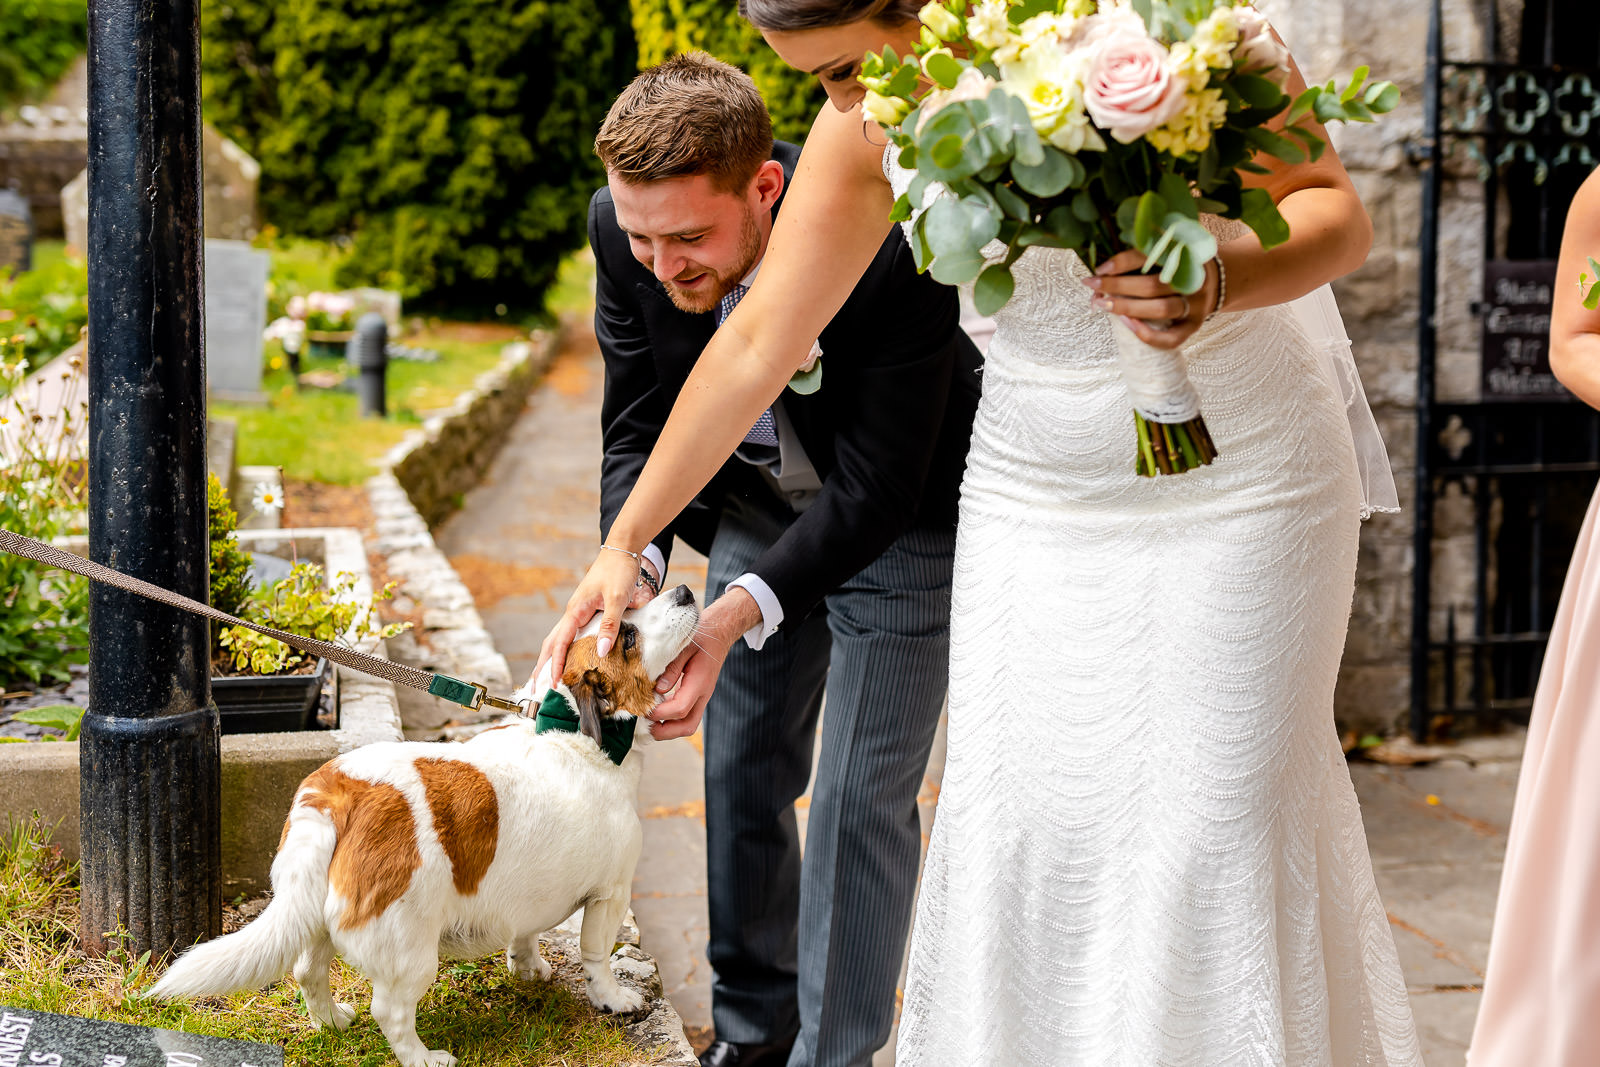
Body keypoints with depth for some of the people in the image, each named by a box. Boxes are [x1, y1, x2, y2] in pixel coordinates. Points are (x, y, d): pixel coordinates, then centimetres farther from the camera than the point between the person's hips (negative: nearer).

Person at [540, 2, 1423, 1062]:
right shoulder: (869, 129, -7)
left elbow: (1337, 210, -11)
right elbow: (756, 344, 1)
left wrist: (1220, 279, -34)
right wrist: (625, 545, 5)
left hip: (1237, 486, -3)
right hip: (1037, 494, 4)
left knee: (1210, 831, -5)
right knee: (1018, 824, -3)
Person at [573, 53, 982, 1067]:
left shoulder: (892, 248, -37)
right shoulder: (625, 231, -22)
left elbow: (872, 488, -32)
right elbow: (639, 424, -12)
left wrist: (739, 614, -41)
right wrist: (632, 561, -30)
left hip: (900, 520, -5)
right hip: (758, 504, 5)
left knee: (860, 798, -6)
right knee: (741, 769, 12)